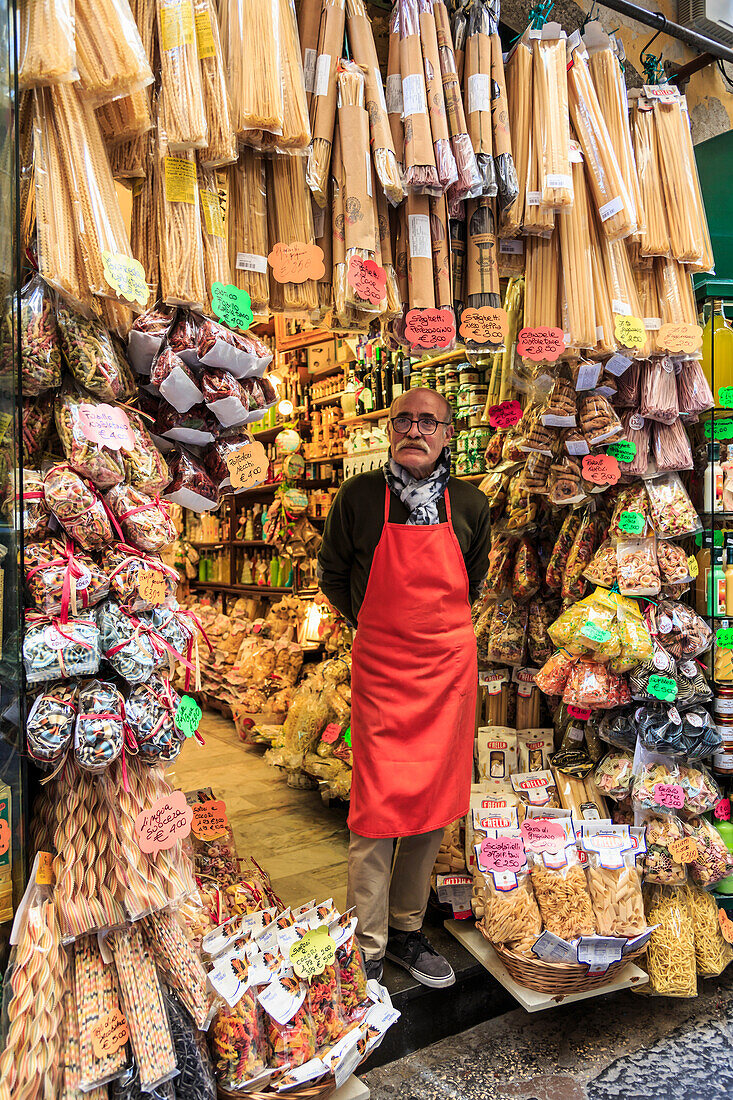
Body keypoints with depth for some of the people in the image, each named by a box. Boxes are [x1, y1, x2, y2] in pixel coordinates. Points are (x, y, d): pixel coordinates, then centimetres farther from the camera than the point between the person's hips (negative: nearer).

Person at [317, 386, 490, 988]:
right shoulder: (358, 497, -6)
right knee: (377, 808, -1)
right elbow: (332, 573, 9)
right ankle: (367, 946, 17)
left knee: (431, 803, 12)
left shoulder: (471, 504, 1)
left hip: (450, 665, 3)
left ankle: (407, 929, 31)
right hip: (380, 665, -3)